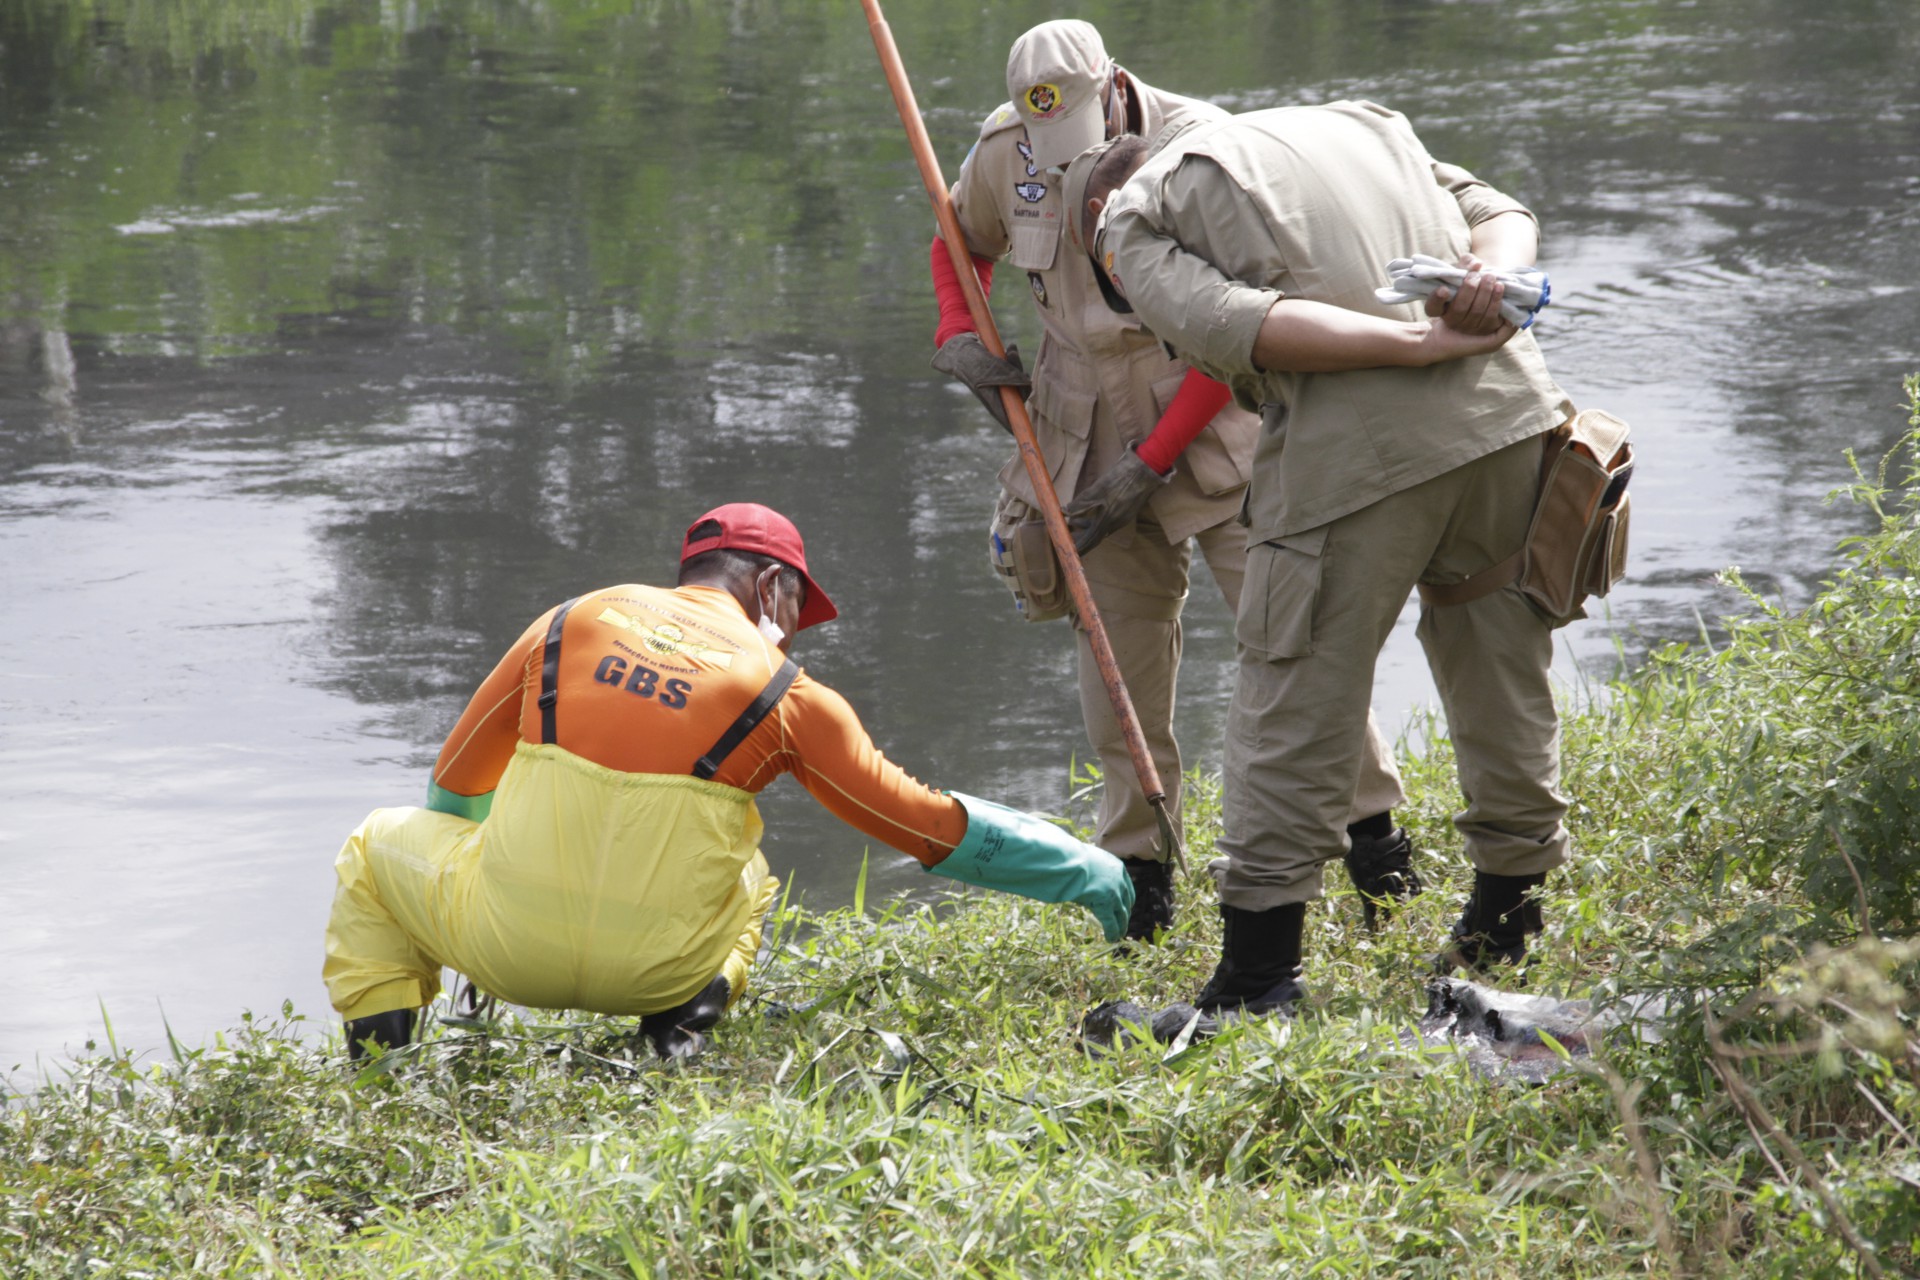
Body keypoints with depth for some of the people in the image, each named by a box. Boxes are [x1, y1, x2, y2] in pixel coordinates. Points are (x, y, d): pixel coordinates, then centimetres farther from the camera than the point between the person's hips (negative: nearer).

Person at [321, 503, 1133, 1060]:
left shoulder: (571, 622, 10)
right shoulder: (786, 693, 5)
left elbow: (457, 784, 20)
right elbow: (935, 828, 8)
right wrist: (1087, 874, 20)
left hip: (509, 944, 0)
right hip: (657, 964, 0)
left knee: (380, 842, 28)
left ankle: (377, 1050, 11)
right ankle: (689, 1007, 5)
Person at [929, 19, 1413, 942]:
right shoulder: (1004, 153, -5)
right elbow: (962, 242, 19)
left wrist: (1150, 465, -16)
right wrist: (959, 336, -2)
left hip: (1208, 423, -4)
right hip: (1092, 434, 4)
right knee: (1116, 647, 4)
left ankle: (1375, 834, 3)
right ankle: (1138, 868, 15)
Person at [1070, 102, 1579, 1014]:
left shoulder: (1131, 217, 13)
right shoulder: (1355, 123, 32)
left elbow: (1236, 324, -7)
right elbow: (1502, 215, 19)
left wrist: (1418, 345, -11)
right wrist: (1496, 280, -2)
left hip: (1354, 448, -5)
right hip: (1506, 407, 6)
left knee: (1294, 707, 4)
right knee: (1502, 673, 21)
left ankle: (1257, 973, 6)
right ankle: (1506, 926, 33)